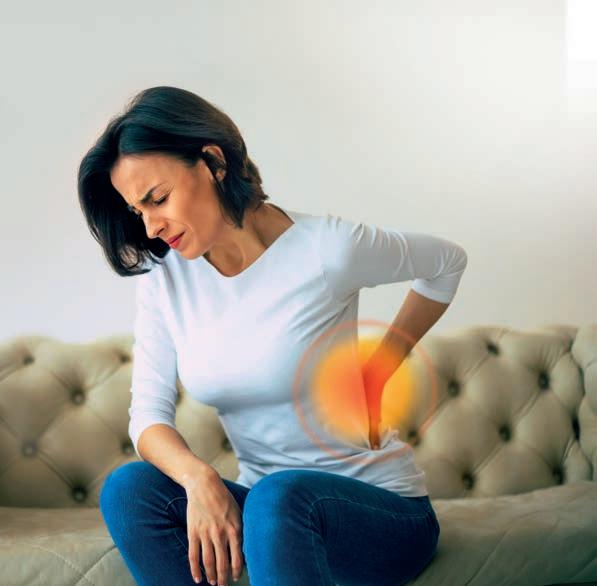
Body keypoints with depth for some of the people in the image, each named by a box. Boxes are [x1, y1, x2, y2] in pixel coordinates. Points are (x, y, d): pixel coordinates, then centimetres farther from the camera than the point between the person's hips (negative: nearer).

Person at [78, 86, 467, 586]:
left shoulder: (328, 247, -14)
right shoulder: (162, 276, -1)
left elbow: (447, 262, 4)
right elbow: (149, 413, -7)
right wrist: (198, 478, -27)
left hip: (383, 508, -4)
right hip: (264, 507, 5)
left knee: (281, 495, -36)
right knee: (130, 487, -22)